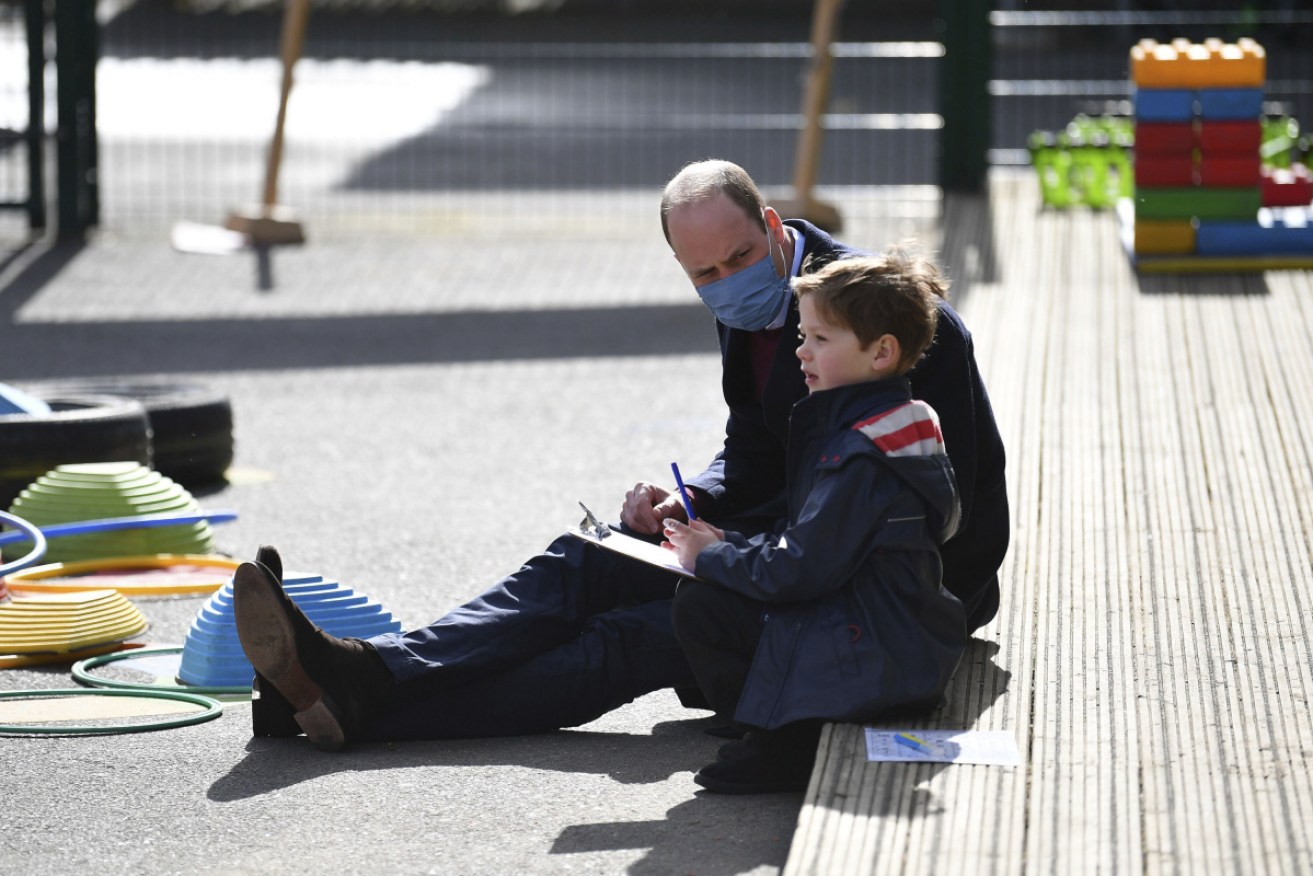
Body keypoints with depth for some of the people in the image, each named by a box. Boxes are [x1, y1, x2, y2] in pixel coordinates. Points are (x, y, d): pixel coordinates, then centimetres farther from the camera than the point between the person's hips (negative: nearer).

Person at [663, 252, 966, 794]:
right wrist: (729, 545, 5)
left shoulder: (862, 455, -21)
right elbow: (807, 541, 18)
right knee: (700, 603, 13)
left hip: (875, 661, -11)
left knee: (703, 608, -14)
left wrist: (711, 558, -9)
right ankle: (779, 735, 10)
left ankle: (785, 748, -6)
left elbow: (803, 569, -23)